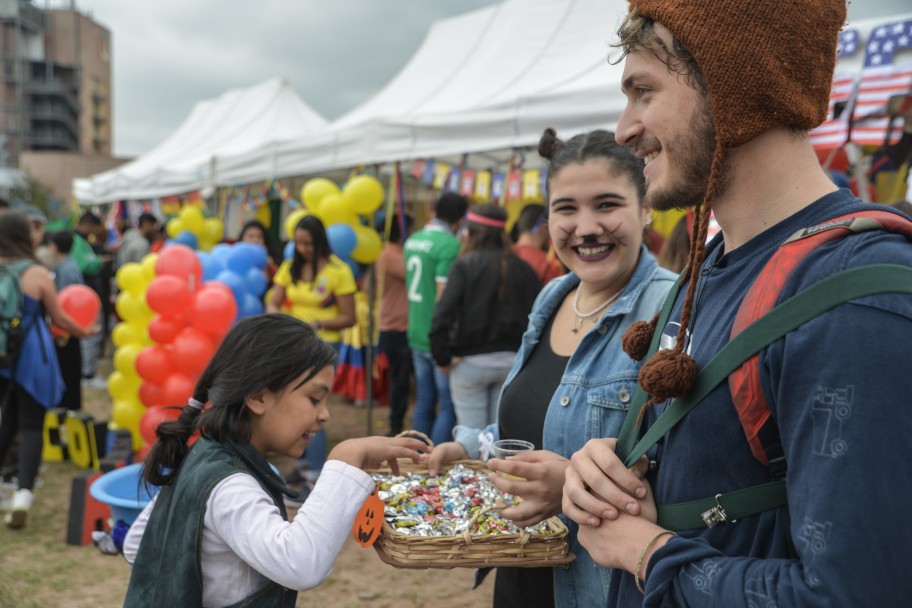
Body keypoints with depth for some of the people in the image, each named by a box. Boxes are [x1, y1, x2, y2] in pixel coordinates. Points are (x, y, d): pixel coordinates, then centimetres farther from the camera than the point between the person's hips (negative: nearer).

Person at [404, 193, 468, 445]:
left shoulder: (413, 240, 9)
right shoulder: (450, 245, -15)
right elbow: (444, 296, -20)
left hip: (417, 336, 8)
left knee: (424, 403, 15)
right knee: (449, 406, 0)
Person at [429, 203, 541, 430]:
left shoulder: (465, 265, -10)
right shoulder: (522, 267, 3)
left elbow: (443, 314, -19)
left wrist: (442, 357, -9)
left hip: (471, 360, -4)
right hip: (511, 360, 4)